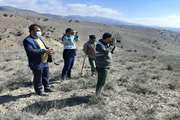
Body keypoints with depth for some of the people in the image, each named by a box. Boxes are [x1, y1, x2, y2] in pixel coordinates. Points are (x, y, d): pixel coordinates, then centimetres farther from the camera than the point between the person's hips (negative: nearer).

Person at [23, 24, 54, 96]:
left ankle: (46, 88, 37)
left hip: (45, 62, 8)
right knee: (38, 78, 7)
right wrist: (44, 51, -31)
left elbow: (45, 47, 20)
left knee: (46, 77, 20)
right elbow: (31, 51, -27)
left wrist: (49, 50, -5)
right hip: (37, 63, -8)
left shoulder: (40, 38, 12)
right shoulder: (27, 40, -15)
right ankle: (39, 91, 23)